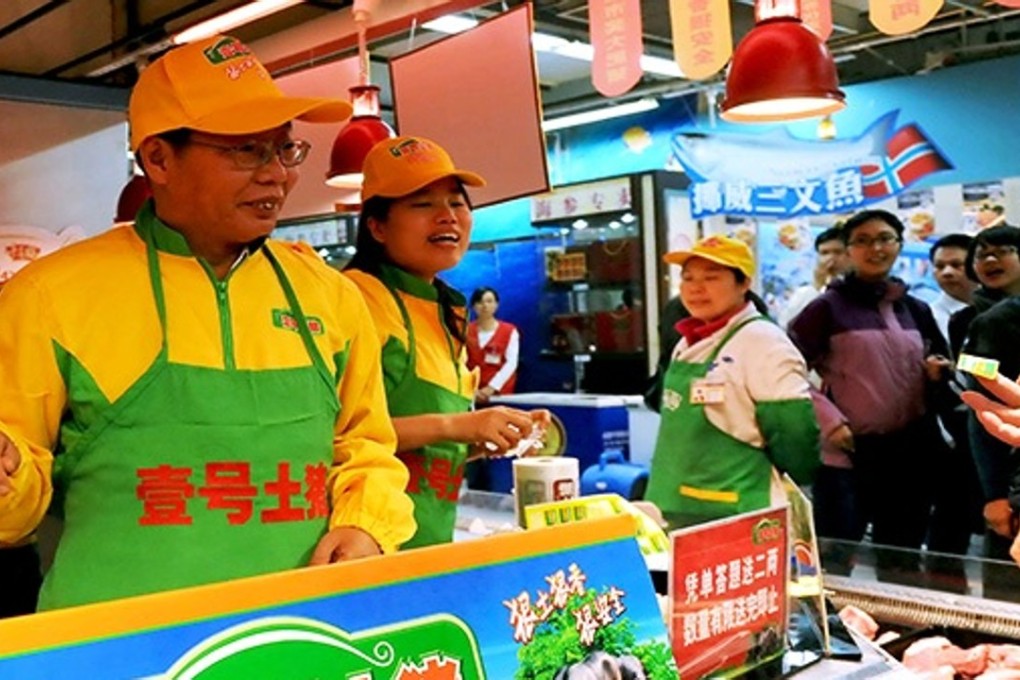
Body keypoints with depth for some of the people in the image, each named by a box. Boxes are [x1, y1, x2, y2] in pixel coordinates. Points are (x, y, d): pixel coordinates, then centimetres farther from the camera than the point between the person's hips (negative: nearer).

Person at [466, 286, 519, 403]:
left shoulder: (510, 331, 3)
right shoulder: (466, 331, 7)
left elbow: (511, 363, -7)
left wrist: (492, 387, -18)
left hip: (500, 393, -1)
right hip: (471, 394, 1)